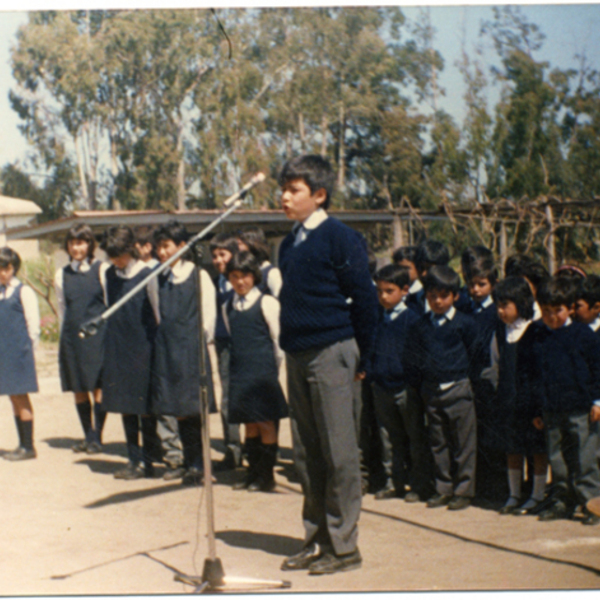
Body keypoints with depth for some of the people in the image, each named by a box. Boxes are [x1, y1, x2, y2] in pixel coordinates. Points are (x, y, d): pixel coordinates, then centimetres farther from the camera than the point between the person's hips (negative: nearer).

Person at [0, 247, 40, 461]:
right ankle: (23, 445, 18)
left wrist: (27, 349, -6)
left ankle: (28, 447, 4)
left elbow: (33, 324, -7)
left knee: (20, 397, -3)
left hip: (18, 353, -6)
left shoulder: (23, 292, -7)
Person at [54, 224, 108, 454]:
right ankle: (87, 435, 18)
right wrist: (65, 337, 12)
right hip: (72, 336, 3)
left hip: (97, 334, -3)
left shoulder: (102, 270, 1)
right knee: (78, 389, 7)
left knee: (98, 387, -4)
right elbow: (62, 308, 16)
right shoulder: (62, 275, 11)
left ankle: (97, 437, 3)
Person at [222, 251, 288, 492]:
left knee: (265, 423, -2)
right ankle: (253, 473, 17)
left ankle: (266, 475, 4)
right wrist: (240, 363, 13)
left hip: (263, 372, -5)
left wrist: (276, 366, -1)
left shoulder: (266, 303, -6)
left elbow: (278, 338, -3)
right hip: (240, 372, 5)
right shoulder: (228, 307, 10)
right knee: (249, 423, 10)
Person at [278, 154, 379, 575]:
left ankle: (344, 545, 5)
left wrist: (360, 359, -5)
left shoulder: (341, 239, -8)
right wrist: (290, 345, 15)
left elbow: (365, 299, -8)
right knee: (307, 454, 11)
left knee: (339, 453, -2)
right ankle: (317, 540, 20)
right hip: (298, 355, 7)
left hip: (331, 354, -7)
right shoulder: (290, 243, 12)